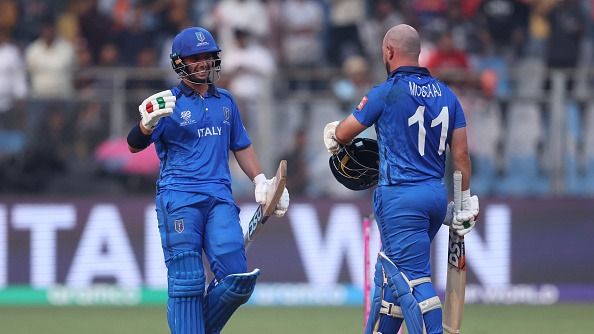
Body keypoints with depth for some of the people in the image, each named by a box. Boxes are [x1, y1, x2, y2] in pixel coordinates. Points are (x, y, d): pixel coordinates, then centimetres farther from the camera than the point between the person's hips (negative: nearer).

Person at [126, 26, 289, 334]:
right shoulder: (169, 103, 1)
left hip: (219, 198, 4)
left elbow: (240, 146, 28)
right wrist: (149, 123, -31)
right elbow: (134, 145, -9)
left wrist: (261, 181, 16)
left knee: (236, 278, -8)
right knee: (186, 281, -8)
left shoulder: (225, 101, 17)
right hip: (179, 198, -4)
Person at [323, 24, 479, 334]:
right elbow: (461, 153, 9)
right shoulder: (446, 95, 8)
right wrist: (466, 201, 16)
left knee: (414, 279, -10)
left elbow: (342, 133, 3)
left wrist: (331, 133, 26)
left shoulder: (385, 93, -9)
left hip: (400, 196, -7)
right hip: (437, 195, 7)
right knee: (391, 274, 19)